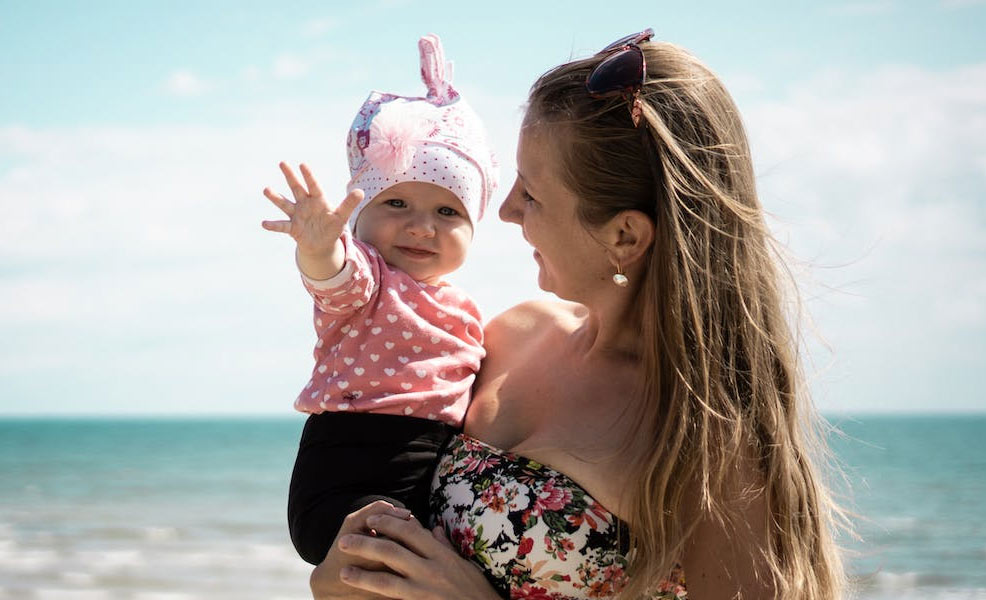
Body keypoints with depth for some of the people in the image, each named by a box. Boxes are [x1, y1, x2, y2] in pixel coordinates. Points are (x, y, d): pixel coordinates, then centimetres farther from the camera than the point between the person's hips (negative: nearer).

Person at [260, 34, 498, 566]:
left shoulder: (462, 311, 19)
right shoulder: (365, 277, -4)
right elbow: (340, 280, -30)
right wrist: (320, 250, -51)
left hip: (433, 481, 8)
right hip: (345, 483, -8)